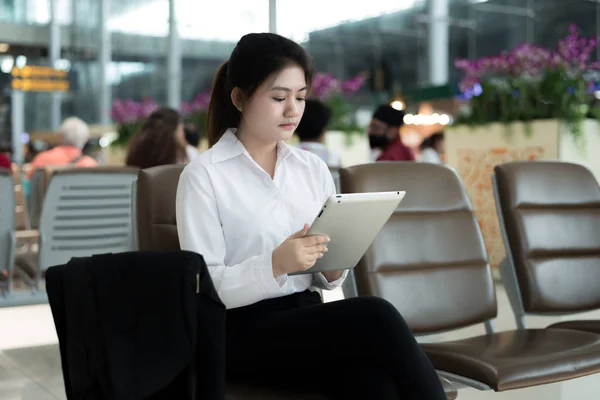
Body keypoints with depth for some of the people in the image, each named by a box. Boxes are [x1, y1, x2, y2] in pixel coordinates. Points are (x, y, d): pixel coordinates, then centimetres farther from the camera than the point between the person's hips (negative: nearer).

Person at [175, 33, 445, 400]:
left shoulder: (314, 168, 11)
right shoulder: (203, 176, -5)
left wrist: (333, 269, -8)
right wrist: (275, 264, -24)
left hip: (307, 319, 5)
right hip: (242, 333, -4)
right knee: (375, 316, -28)